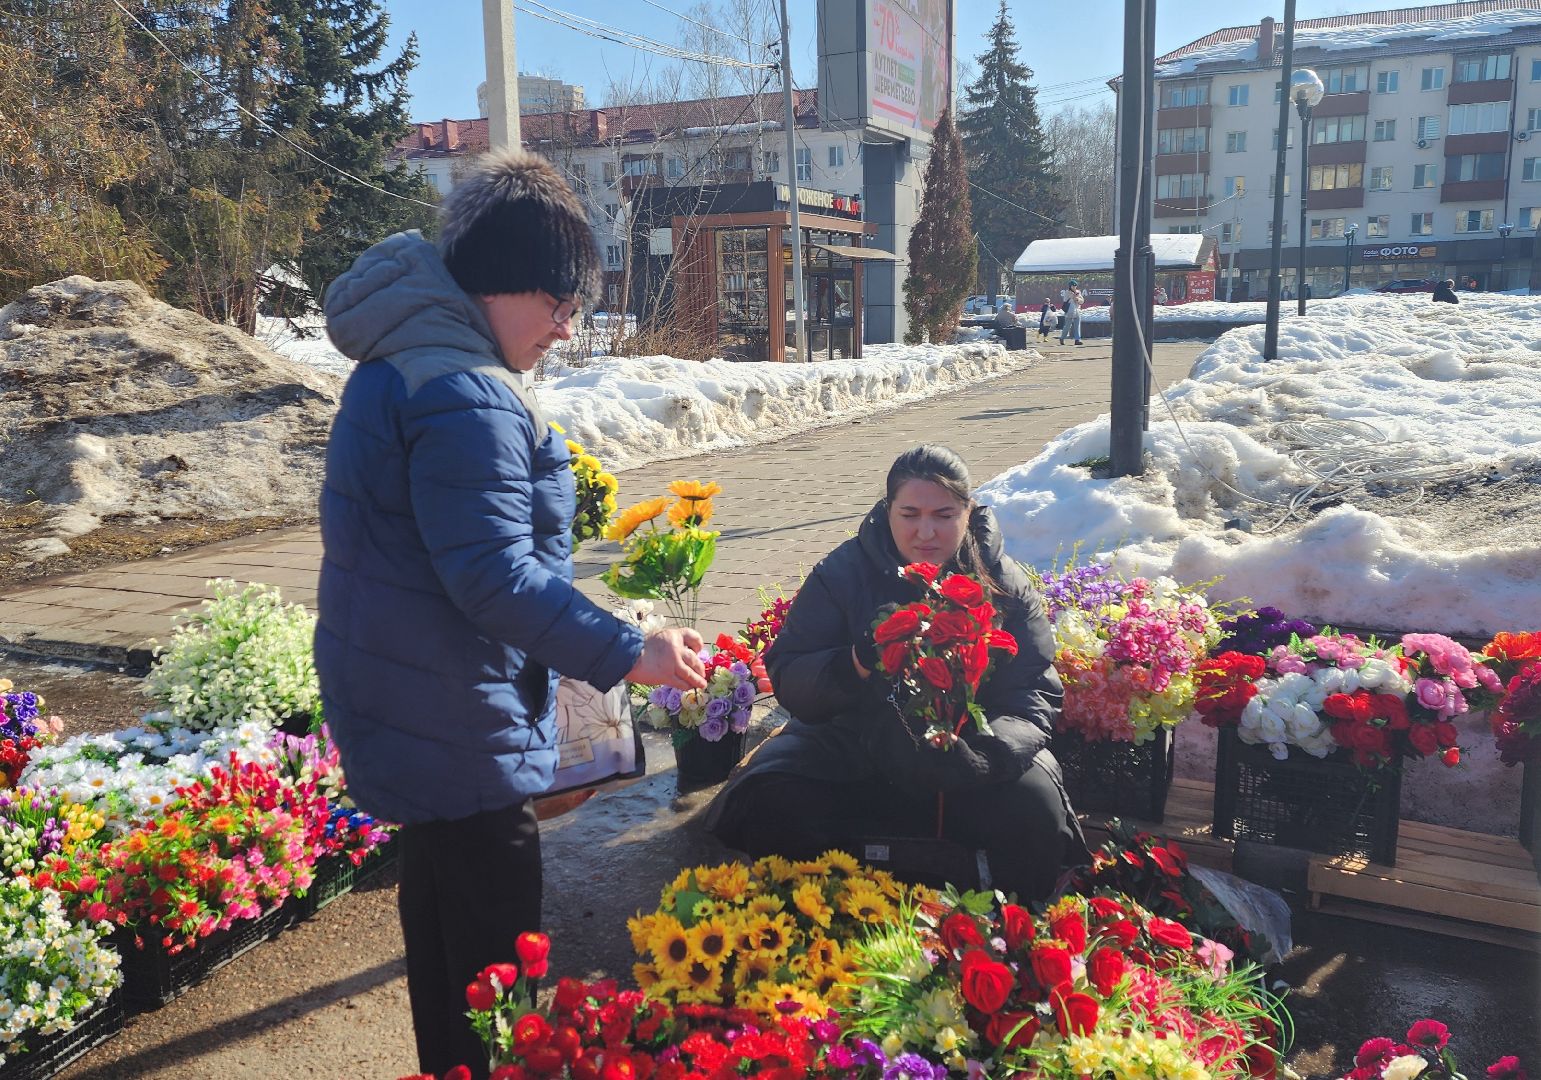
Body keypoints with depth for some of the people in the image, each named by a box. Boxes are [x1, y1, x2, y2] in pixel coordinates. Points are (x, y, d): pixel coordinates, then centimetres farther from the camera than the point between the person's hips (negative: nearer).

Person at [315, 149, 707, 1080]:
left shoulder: (407, 366, 10)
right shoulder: (463, 393, -24)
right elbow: (494, 575, -27)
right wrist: (628, 652, -21)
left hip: (416, 718, 11)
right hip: (460, 733, -11)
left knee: (445, 932, 24)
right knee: (497, 964, 3)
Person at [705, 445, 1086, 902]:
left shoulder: (1006, 586, -4)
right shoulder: (843, 572, -6)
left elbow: (1036, 698, -10)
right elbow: (787, 680, -10)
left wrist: (983, 751, -33)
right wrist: (854, 665, -32)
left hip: (970, 742, 0)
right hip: (854, 742, 1)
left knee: (1034, 813, -30)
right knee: (767, 802, -26)